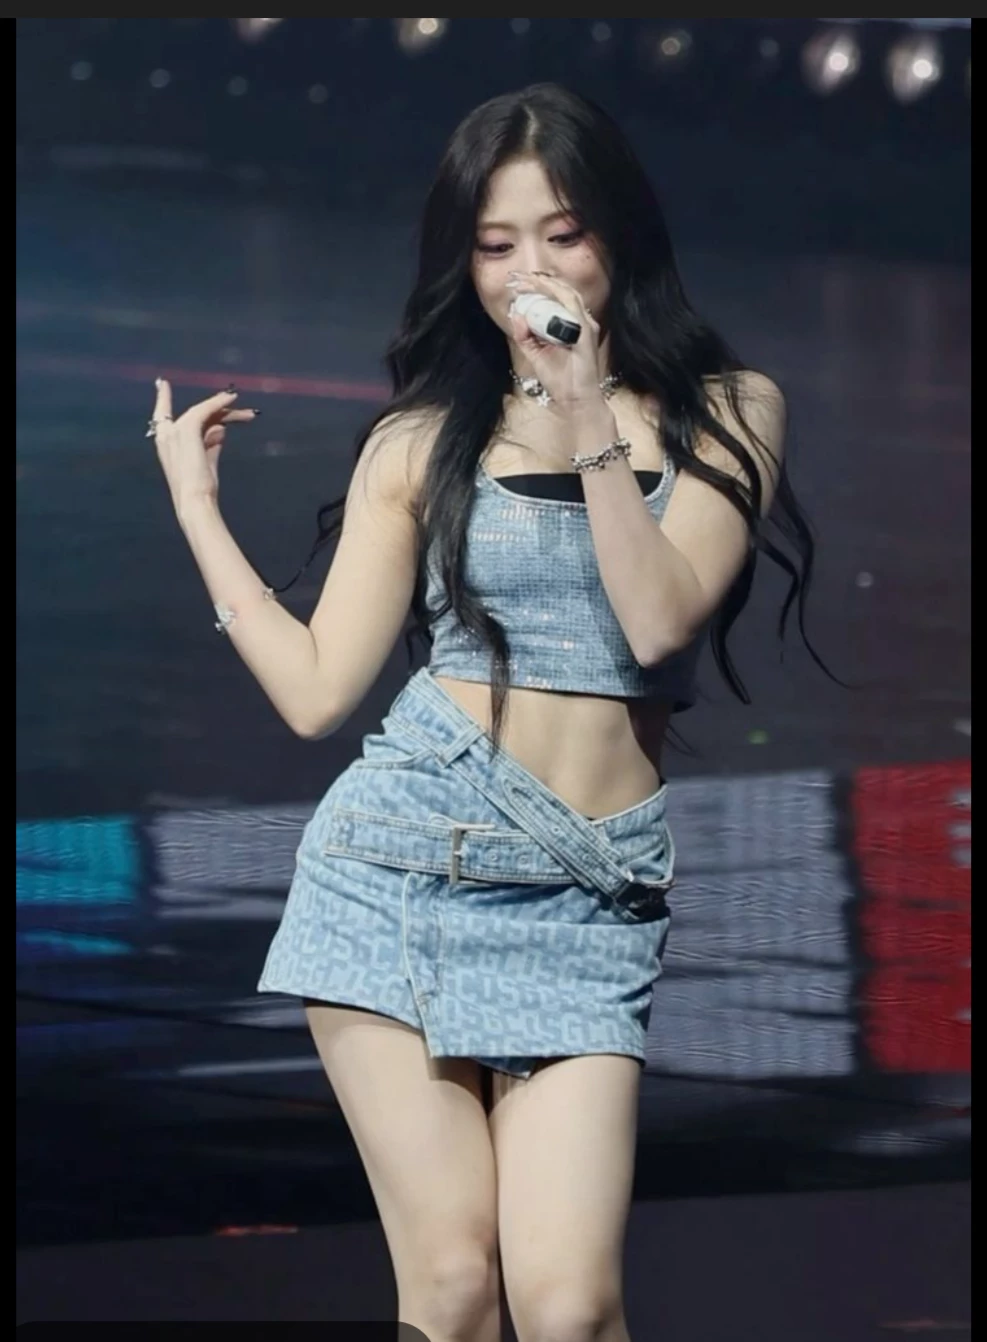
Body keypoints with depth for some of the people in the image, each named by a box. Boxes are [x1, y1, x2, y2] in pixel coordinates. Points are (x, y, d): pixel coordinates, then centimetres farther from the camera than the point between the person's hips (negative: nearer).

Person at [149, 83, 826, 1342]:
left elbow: (661, 620, -8)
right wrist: (195, 505, 11)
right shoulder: (423, 440, 10)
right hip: (408, 858, 1)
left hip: (588, 904, 0)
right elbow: (317, 690, 7)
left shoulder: (726, 413, 8)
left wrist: (589, 421, -10)